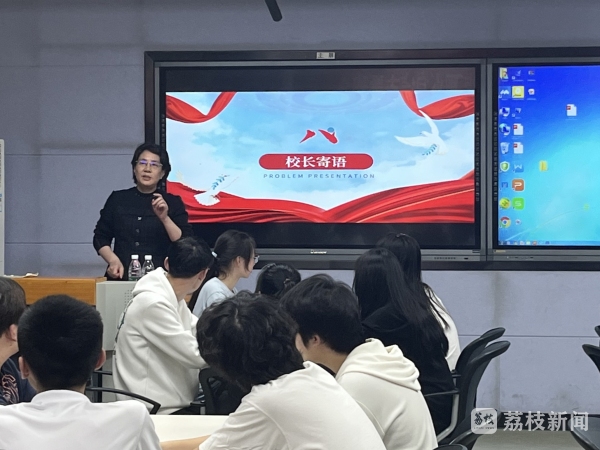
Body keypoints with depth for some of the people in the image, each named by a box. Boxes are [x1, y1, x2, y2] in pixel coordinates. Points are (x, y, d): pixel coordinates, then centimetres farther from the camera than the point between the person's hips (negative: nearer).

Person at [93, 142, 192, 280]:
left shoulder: (173, 202, 8)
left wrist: (164, 218, -13)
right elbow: (101, 237, 15)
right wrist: (113, 260, -2)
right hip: (122, 278, 1)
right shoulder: (117, 199, 13)